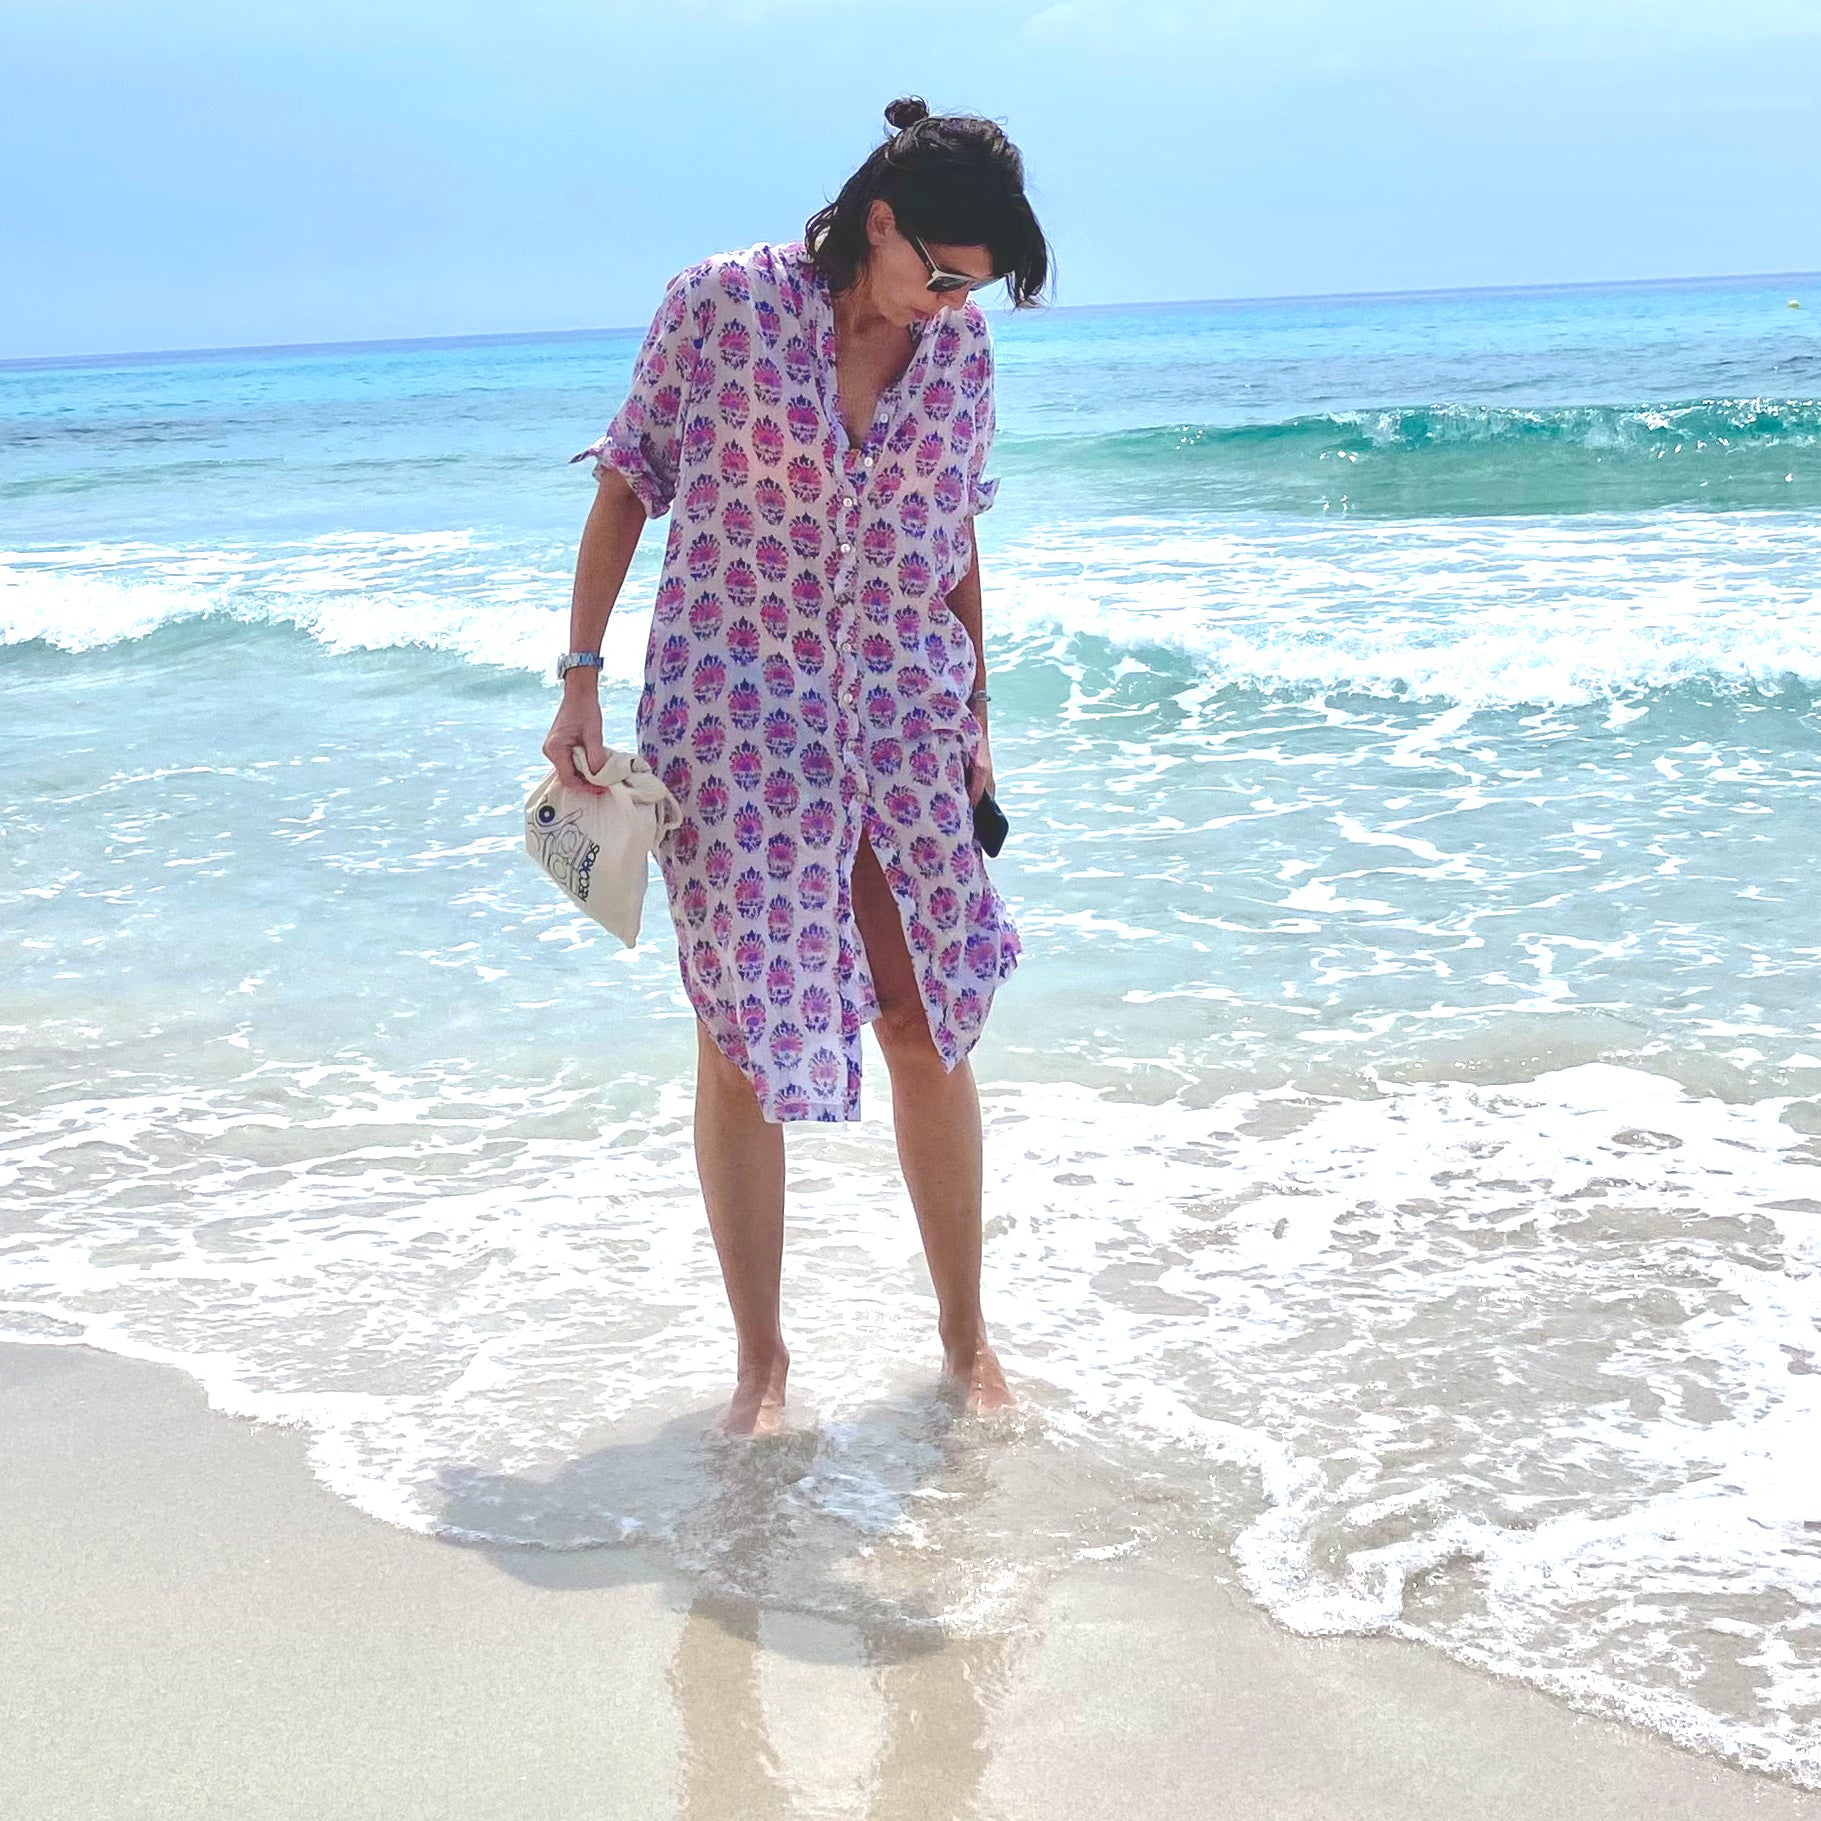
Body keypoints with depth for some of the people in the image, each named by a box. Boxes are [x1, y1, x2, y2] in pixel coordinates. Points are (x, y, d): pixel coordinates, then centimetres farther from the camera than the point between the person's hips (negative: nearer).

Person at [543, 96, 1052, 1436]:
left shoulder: (961, 344, 3)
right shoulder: (721, 304, -8)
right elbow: (629, 484, -2)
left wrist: (975, 713, 15)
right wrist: (582, 678, -5)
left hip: (902, 718, 3)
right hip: (732, 718, -3)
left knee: (932, 1026, 3)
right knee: (743, 1039, 1)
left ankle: (966, 1336, 19)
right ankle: (760, 1358, 16)